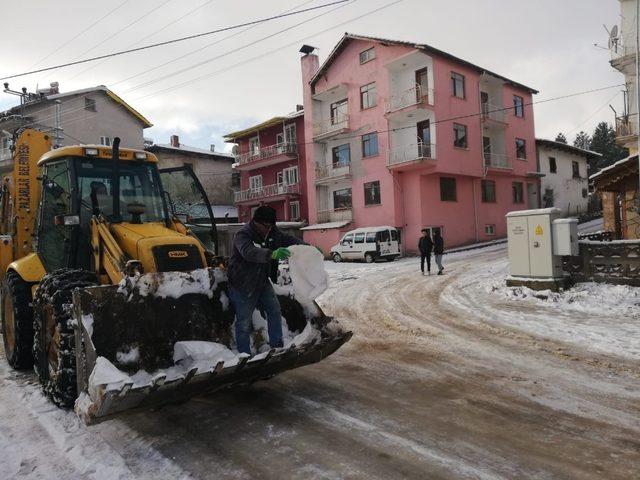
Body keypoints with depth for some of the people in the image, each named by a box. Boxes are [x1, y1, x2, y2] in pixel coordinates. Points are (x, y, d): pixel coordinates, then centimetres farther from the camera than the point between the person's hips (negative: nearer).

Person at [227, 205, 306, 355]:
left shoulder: (272, 233, -2)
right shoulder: (243, 235, -25)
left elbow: (289, 239, 4)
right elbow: (249, 252, -44)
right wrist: (271, 254, -61)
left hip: (262, 282, 7)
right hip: (243, 286, -7)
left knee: (275, 311, 8)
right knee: (244, 322, -1)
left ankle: (277, 346, 20)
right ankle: (245, 355, 12)